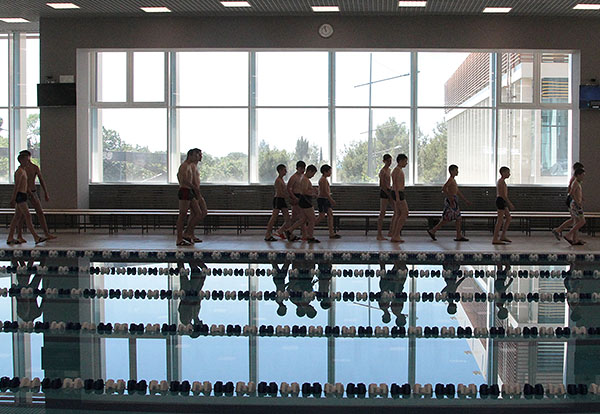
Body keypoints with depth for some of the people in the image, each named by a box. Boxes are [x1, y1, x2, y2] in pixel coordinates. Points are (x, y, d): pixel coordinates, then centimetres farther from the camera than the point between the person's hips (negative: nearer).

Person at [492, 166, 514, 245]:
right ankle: (495, 239, -7)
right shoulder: (502, 181, -14)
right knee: (500, 220, -8)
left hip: (499, 201, 11)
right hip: (501, 201, -11)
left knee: (508, 218, 15)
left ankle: (503, 236, 17)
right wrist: (510, 204, -19)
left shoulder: (500, 181, 18)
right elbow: (503, 195, -20)